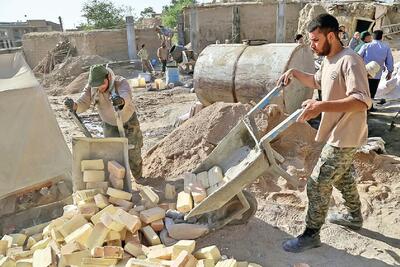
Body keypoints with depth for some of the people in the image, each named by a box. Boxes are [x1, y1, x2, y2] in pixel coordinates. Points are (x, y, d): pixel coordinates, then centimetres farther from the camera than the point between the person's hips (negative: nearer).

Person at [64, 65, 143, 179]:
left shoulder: (121, 82, -31)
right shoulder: (91, 87, -20)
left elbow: (126, 97, -51)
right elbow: (83, 104, -28)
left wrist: (121, 100, -75)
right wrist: (73, 105, -51)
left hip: (129, 122, -2)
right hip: (110, 125, 2)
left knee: (133, 155, 6)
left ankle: (139, 179, 31)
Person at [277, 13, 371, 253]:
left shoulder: (349, 61, -23)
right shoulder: (329, 60, 8)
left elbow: (362, 101, -32)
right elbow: (317, 82, 28)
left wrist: (322, 106, -41)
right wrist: (295, 73, 11)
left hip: (344, 137, -10)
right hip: (339, 135, 10)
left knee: (317, 185, -4)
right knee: (343, 177, 26)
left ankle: (311, 235, 12)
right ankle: (355, 217, 48)